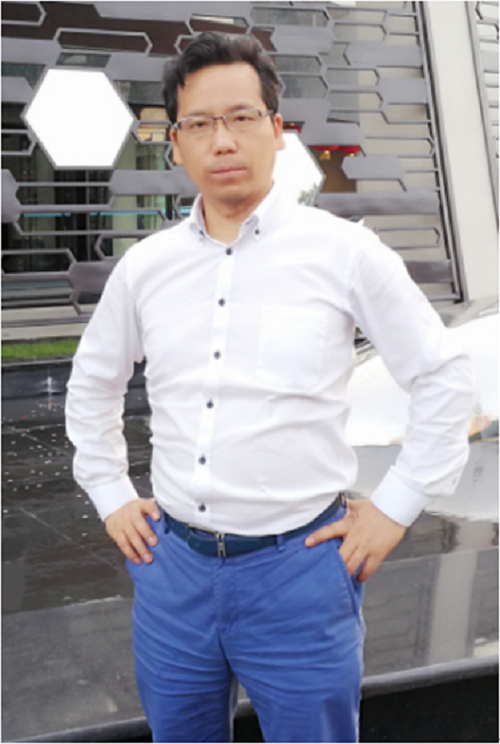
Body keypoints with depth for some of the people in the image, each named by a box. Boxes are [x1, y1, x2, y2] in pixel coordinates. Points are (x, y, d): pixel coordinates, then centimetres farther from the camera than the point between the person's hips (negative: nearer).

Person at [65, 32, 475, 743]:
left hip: (300, 569, -3)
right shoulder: (143, 266, 4)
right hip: (173, 565, 4)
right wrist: (111, 497, 14)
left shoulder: (344, 251, -6)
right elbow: (92, 384, 20)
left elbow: (443, 377, 0)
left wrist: (394, 507, -2)